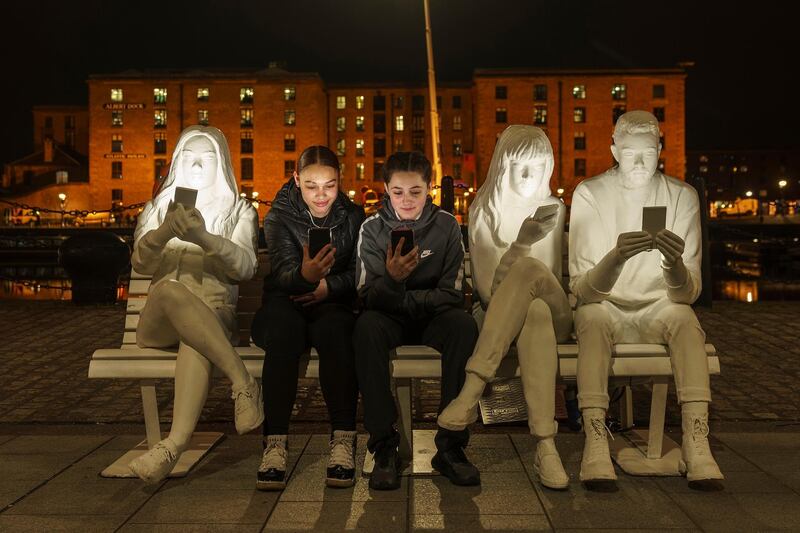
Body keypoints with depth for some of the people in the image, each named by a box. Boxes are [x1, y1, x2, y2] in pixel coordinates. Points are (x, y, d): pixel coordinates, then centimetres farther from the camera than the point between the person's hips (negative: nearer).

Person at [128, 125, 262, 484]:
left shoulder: (240, 211, 15)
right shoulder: (157, 208, 20)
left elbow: (244, 268, -5)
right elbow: (140, 263, 1)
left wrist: (204, 237, -25)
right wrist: (166, 231, -22)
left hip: (216, 315, -1)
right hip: (158, 322, 1)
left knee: (196, 339, -38)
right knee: (170, 290, -36)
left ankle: (175, 444, -50)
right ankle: (244, 384, -41)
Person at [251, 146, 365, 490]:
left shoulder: (353, 216, 6)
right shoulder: (279, 217, -2)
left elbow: (360, 274, 5)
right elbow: (284, 272, -20)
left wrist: (328, 286, -13)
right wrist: (305, 275, -43)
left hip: (334, 306, 1)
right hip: (286, 303, -1)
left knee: (334, 329, -35)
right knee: (283, 330, -36)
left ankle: (343, 440, -31)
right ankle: (275, 442, -33)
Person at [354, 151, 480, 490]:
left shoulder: (446, 226, -3)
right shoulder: (373, 228, -3)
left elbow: (451, 294, -4)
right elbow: (369, 298, -10)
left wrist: (403, 298, -12)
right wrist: (392, 278, -32)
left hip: (433, 319, 1)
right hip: (390, 321, 0)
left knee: (464, 325, -33)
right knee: (366, 326, -34)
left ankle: (451, 445, -25)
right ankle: (384, 444, -27)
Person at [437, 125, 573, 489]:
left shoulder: (554, 209, 9)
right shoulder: (483, 210, 1)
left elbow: (551, 279, 9)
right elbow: (486, 288, -10)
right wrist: (521, 244, -25)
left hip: (551, 315, 2)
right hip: (496, 317, -1)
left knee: (531, 283, -35)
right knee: (534, 310, -38)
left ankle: (472, 389, -44)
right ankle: (545, 446, -44)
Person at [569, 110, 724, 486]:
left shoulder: (682, 196, -5)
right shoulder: (589, 194, -9)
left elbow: (688, 294, -12)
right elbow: (582, 289, -18)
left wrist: (676, 264, -36)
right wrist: (616, 257, -39)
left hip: (658, 308, 1)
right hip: (605, 307, -1)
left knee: (684, 317, -30)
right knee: (593, 317, -33)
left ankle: (696, 444, -34)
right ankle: (596, 445, -40)